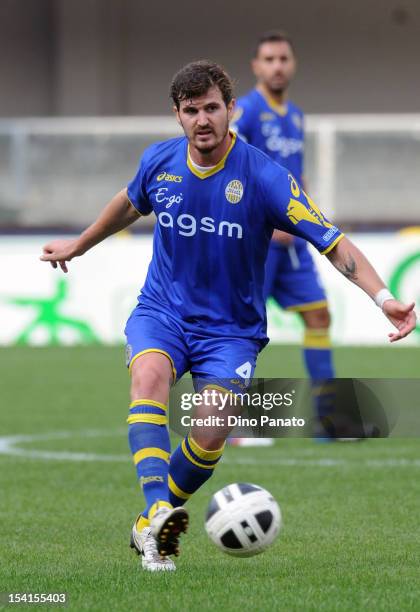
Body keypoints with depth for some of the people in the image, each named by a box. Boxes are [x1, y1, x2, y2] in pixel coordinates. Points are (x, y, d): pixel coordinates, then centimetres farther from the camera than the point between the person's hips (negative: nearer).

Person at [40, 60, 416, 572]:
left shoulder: (265, 178, -16)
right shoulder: (159, 161, -4)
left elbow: (334, 244, -16)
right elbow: (130, 204, 21)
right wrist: (78, 245, 35)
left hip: (231, 329, -2)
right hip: (162, 311, 2)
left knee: (211, 431, -21)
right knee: (149, 373, -32)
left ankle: (150, 527, 5)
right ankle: (159, 509, -45)